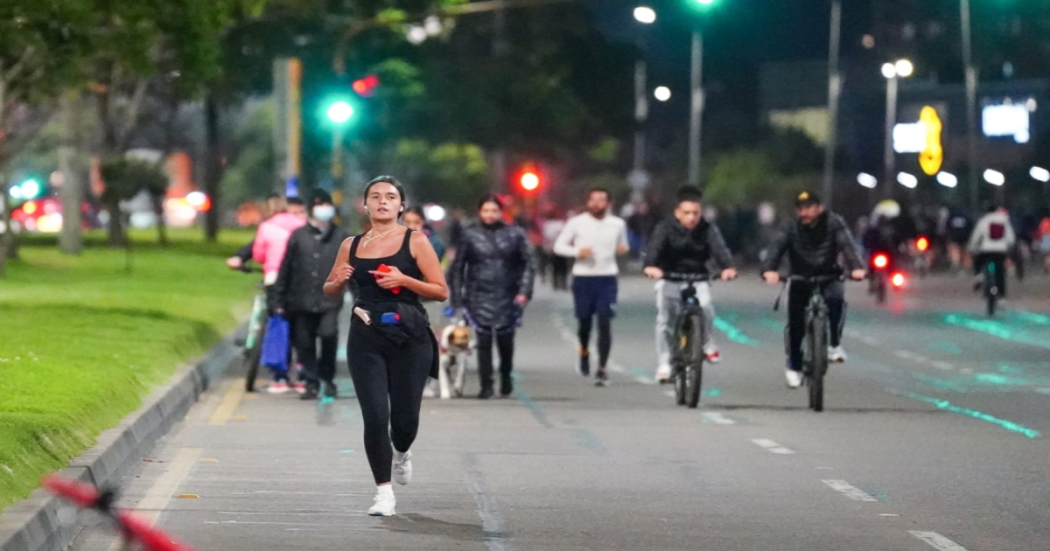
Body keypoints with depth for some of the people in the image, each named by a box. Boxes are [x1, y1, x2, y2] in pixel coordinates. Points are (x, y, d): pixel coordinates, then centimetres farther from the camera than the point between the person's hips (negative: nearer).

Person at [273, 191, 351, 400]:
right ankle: (311, 383, 16)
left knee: (329, 333, -20)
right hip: (302, 301, 2)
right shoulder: (298, 236, 6)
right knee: (304, 343, 2)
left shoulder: (341, 237, 7)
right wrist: (279, 300, 5)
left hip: (329, 300, -2)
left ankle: (327, 377, 0)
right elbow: (285, 269, 7)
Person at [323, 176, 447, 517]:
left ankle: (401, 453, 39)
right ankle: (384, 492, 0)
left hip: (409, 338, -1)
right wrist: (338, 281, -3)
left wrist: (404, 280, -16)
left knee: (404, 417, 3)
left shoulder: (415, 242, 1)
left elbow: (441, 292, -2)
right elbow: (330, 291, 20)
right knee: (374, 416, -9)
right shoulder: (352, 245, 9)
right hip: (366, 338, 2)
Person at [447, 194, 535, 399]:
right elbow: (457, 268, 8)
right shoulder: (470, 235, 5)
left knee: (505, 339, 3)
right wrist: (457, 297, 4)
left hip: (507, 297, 0)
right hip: (480, 296, 0)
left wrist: (524, 291, -7)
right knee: (483, 340, -6)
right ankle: (486, 385, 0)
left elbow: (528, 264, 4)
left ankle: (506, 378, 27)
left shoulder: (515, 234, 4)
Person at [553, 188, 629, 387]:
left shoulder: (618, 224, 6)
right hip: (583, 278, 0)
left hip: (607, 278, 0)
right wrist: (577, 252, -13)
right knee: (584, 323, 8)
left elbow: (623, 246, 21)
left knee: (605, 323, -8)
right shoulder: (576, 223, 0)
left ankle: (602, 369, -6)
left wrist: (623, 249, -3)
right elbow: (559, 245, 4)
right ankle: (584, 352, 40)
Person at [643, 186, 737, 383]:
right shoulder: (665, 229, -12)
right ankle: (664, 364, 1)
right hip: (669, 280, 0)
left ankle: (709, 346, -4)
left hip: (697, 279, 0)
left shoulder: (708, 230, -8)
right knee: (665, 320, -9)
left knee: (706, 308, -26)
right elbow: (655, 247, -28)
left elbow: (719, 248, -23)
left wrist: (728, 267, -46)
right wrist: (651, 266, -51)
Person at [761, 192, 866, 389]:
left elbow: (847, 244, -26)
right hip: (800, 279, 2)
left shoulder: (833, 223, -12)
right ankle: (794, 368, 17)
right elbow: (776, 247, -24)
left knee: (836, 299, -33)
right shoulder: (793, 229, -10)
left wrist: (856, 267, -46)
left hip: (829, 278, -2)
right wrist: (769, 269, -45)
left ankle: (835, 345, -16)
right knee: (796, 324, -2)